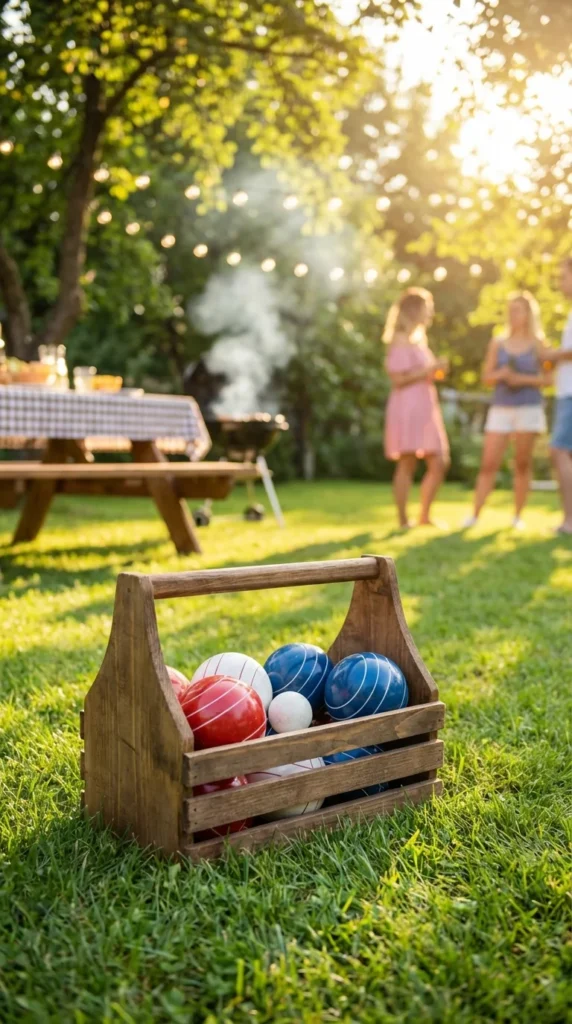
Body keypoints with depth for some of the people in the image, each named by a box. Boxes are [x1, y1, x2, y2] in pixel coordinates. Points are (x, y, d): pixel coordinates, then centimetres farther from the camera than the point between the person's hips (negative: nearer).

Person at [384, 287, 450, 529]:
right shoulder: (400, 341, -8)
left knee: (440, 463, 5)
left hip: (425, 408, 9)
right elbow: (398, 378, -17)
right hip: (407, 408, -9)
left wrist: (436, 370, 11)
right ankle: (403, 520, 0)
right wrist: (429, 369, -15)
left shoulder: (418, 339, 21)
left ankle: (425, 516, 14)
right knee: (407, 464, -7)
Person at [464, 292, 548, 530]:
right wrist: (501, 374, -13)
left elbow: (548, 377, 1)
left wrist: (523, 379, -13)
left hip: (529, 409, -1)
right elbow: (486, 376, 8)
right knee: (488, 464, -5)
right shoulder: (497, 344, 9)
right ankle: (475, 515, -4)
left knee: (522, 464, 3)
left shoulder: (537, 344, 4)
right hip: (500, 410, 1)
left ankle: (518, 516, 11)